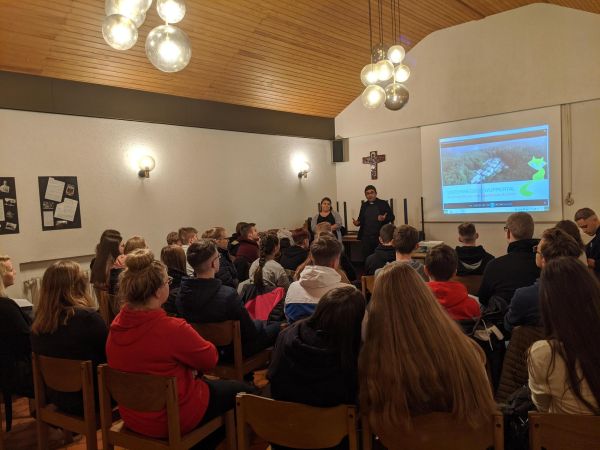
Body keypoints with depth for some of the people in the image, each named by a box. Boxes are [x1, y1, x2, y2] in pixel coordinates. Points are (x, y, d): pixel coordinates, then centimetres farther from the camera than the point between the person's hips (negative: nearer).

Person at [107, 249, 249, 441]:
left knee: (207, 382, 30)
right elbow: (210, 359, -15)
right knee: (240, 389, 16)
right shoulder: (172, 328, -32)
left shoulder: (116, 325, -9)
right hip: (174, 420, -7)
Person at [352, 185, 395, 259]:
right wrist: (357, 222, -5)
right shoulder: (364, 205, 12)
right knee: (366, 258, 5)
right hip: (366, 237, 3)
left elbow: (392, 217, 0)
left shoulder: (383, 204, 1)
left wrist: (384, 218, -21)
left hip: (380, 236, -3)